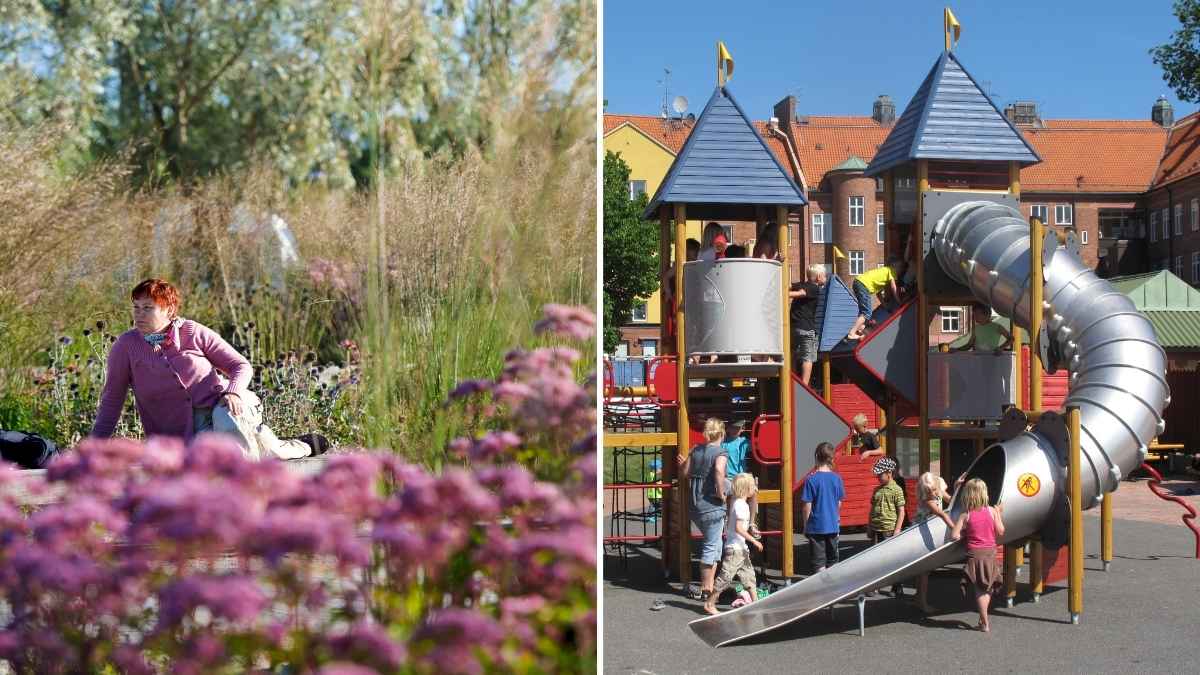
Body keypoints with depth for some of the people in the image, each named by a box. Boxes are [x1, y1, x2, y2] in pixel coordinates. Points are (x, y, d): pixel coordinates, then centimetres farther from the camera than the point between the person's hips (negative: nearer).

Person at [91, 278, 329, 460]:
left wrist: (233, 391, -15)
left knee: (226, 423, -40)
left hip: (219, 404, 0)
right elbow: (112, 398, 11)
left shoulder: (194, 332, 5)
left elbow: (241, 366, 7)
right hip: (186, 432, 0)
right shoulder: (126, 346, 4)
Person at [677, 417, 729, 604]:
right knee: (711, 548, 3)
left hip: (695, 506, 7)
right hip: (712, 506, -7)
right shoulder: (720, 453, -13)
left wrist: (682, 463, 33)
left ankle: (708, 583, 26)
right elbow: (719, 470, -33)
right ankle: (706, 589, 7)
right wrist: (721, 494, -20)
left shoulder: (696, 451, 7)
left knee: (715, 545, 23)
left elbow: (684, 472, 11)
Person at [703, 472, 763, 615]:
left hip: (740, 548, 10)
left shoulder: (735, 502, 11)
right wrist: (754, 541, -21)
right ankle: (709, 603, 2)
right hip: (735, 549, -10)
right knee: (726, 576, -4)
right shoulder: (741, 505, -17)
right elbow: (739, 528, -24)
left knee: (748, 575, 12)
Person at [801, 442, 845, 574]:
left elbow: (807, 506, -11)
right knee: (833, 560, 16)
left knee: (819, 563, 2)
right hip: (833, 526, 3)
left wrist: (805, 524, 1)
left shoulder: (811, 479, -14)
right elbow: (839, 503, 6)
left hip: (816, 527, -3)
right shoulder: (837, 479, -4)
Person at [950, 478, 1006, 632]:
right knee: (988, 588, 15)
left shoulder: (965, 515, -6)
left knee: (980, 589, 2)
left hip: (974, 554, -1)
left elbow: (954, 535, -12)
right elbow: (1000, 532, -1)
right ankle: (983, 618, 16)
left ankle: (985, 623, 2)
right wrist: (1000, 515, 10)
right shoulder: (992, 511, -4)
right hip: (990, 552, 2)